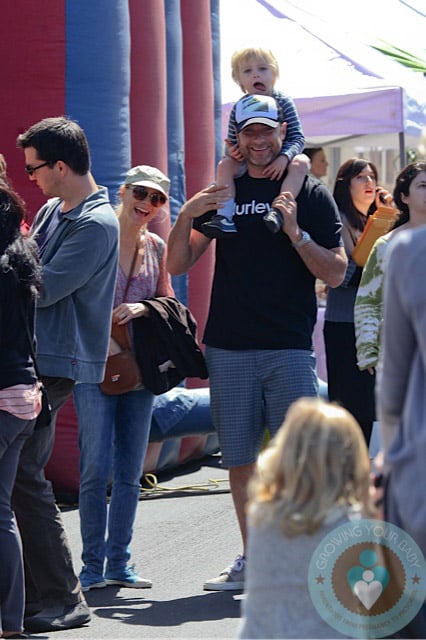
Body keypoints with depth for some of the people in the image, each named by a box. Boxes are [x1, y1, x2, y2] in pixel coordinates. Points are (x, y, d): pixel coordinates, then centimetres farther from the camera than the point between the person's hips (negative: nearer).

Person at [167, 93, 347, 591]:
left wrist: (294, 232, -16)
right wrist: (186, 216, -7)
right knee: (239, 459, 6)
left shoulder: (310, 195, 5)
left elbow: (335, 274, -2)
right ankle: (252, 561, 16)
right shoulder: (223, 193, 13)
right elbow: (177, 265, 10)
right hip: (228, 348, 3)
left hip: (289, 349, -3)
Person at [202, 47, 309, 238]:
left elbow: (297, 138, -12)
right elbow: (232, 141, 5)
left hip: (280, 161, -3)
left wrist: (284, 158, -32)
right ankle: (225, 216, -31)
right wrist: (232, 151, -21)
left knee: (301, 162, -33)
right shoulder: (239, 108, 0)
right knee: (225, 165, -22)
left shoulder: (283, 102, -7)